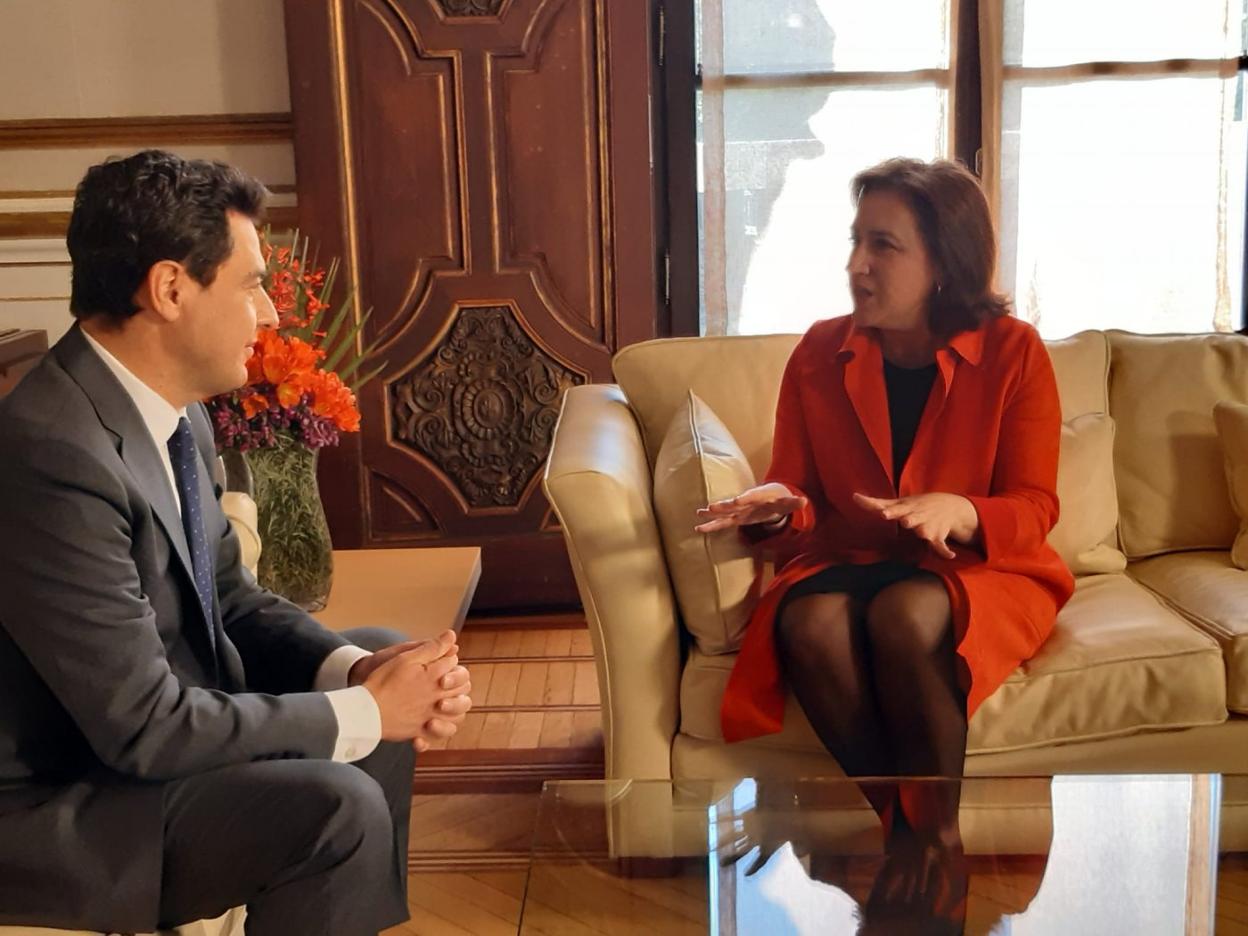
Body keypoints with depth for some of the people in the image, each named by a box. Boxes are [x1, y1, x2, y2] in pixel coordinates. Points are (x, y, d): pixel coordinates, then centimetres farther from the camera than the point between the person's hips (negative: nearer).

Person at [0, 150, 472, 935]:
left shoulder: (173, 409, 0)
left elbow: (231, 599, 7)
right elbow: (145, 727, -29)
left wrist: (357, 669, -10)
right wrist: (363, 710, -20)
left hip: (135, 719, 10)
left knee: (383, 658, 11)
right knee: (337, 808, -26)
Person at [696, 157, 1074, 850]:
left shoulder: (1012, 352, -4)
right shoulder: (819, 353, 3)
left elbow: (1034, 510, -5)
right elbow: (806, 509, 5)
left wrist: (959, 512, -27)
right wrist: (780, 509, -21)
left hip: (978, 567, -2)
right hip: (848, 563, 2)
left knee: (905, 614, -36)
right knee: (811, 624, -33)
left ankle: (939, 836, -20)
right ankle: (899, 825, -19)